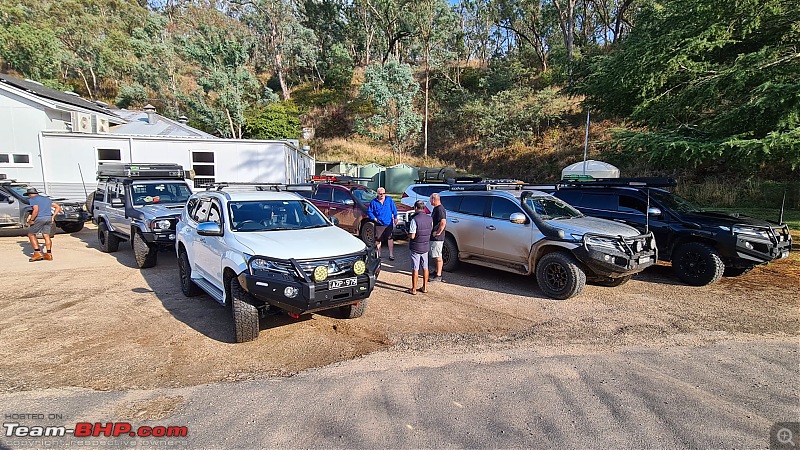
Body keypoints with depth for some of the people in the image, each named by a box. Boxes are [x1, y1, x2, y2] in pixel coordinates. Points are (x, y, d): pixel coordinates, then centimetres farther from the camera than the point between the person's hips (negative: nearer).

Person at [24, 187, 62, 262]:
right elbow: (58, 207, 17)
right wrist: (53, 217, 14)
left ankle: (37, 253, 2)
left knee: (31, 234, 9)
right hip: (49, 218, 6)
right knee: (46, 235, 11)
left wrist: (31, 220, -8)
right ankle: (49, 254, 8)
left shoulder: (32, 199, -1)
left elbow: (36, 210, -17)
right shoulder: (46, 198, 20)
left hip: (39, 218, -6)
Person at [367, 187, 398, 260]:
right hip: (379, 224, -1)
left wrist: (395, 217, 7)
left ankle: (391, 255, 12)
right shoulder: (374, 202, -2)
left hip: (389, 223, 1)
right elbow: (369, 212, 4)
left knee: (390, 239, 3)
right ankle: (378, 255, 18)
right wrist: (374, 218, -7)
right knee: (378, 240, 4)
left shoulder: (389, 200, 2)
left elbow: (394, 209, 11)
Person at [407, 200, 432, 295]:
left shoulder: (415, 219, -20)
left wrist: (408, 234, -1)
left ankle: (413, 289, 10)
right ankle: (424, 287, 23)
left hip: (415, 248, -5)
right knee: (425, 268, 14)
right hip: (426, 247, 5)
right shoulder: (430, 219, -1)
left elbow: (412, 236, -21)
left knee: (415, 269, 2)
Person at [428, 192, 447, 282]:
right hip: (434, 237, 10)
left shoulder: (440, 209, -19)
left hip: (437, 238, -10)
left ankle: (438, 276, 2)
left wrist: (438, 233, -22)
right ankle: (437, 271, 32)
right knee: (437, 256, 20)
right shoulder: (436, 208, 13)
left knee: (438, 256, -4)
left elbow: (443, 222, -30)